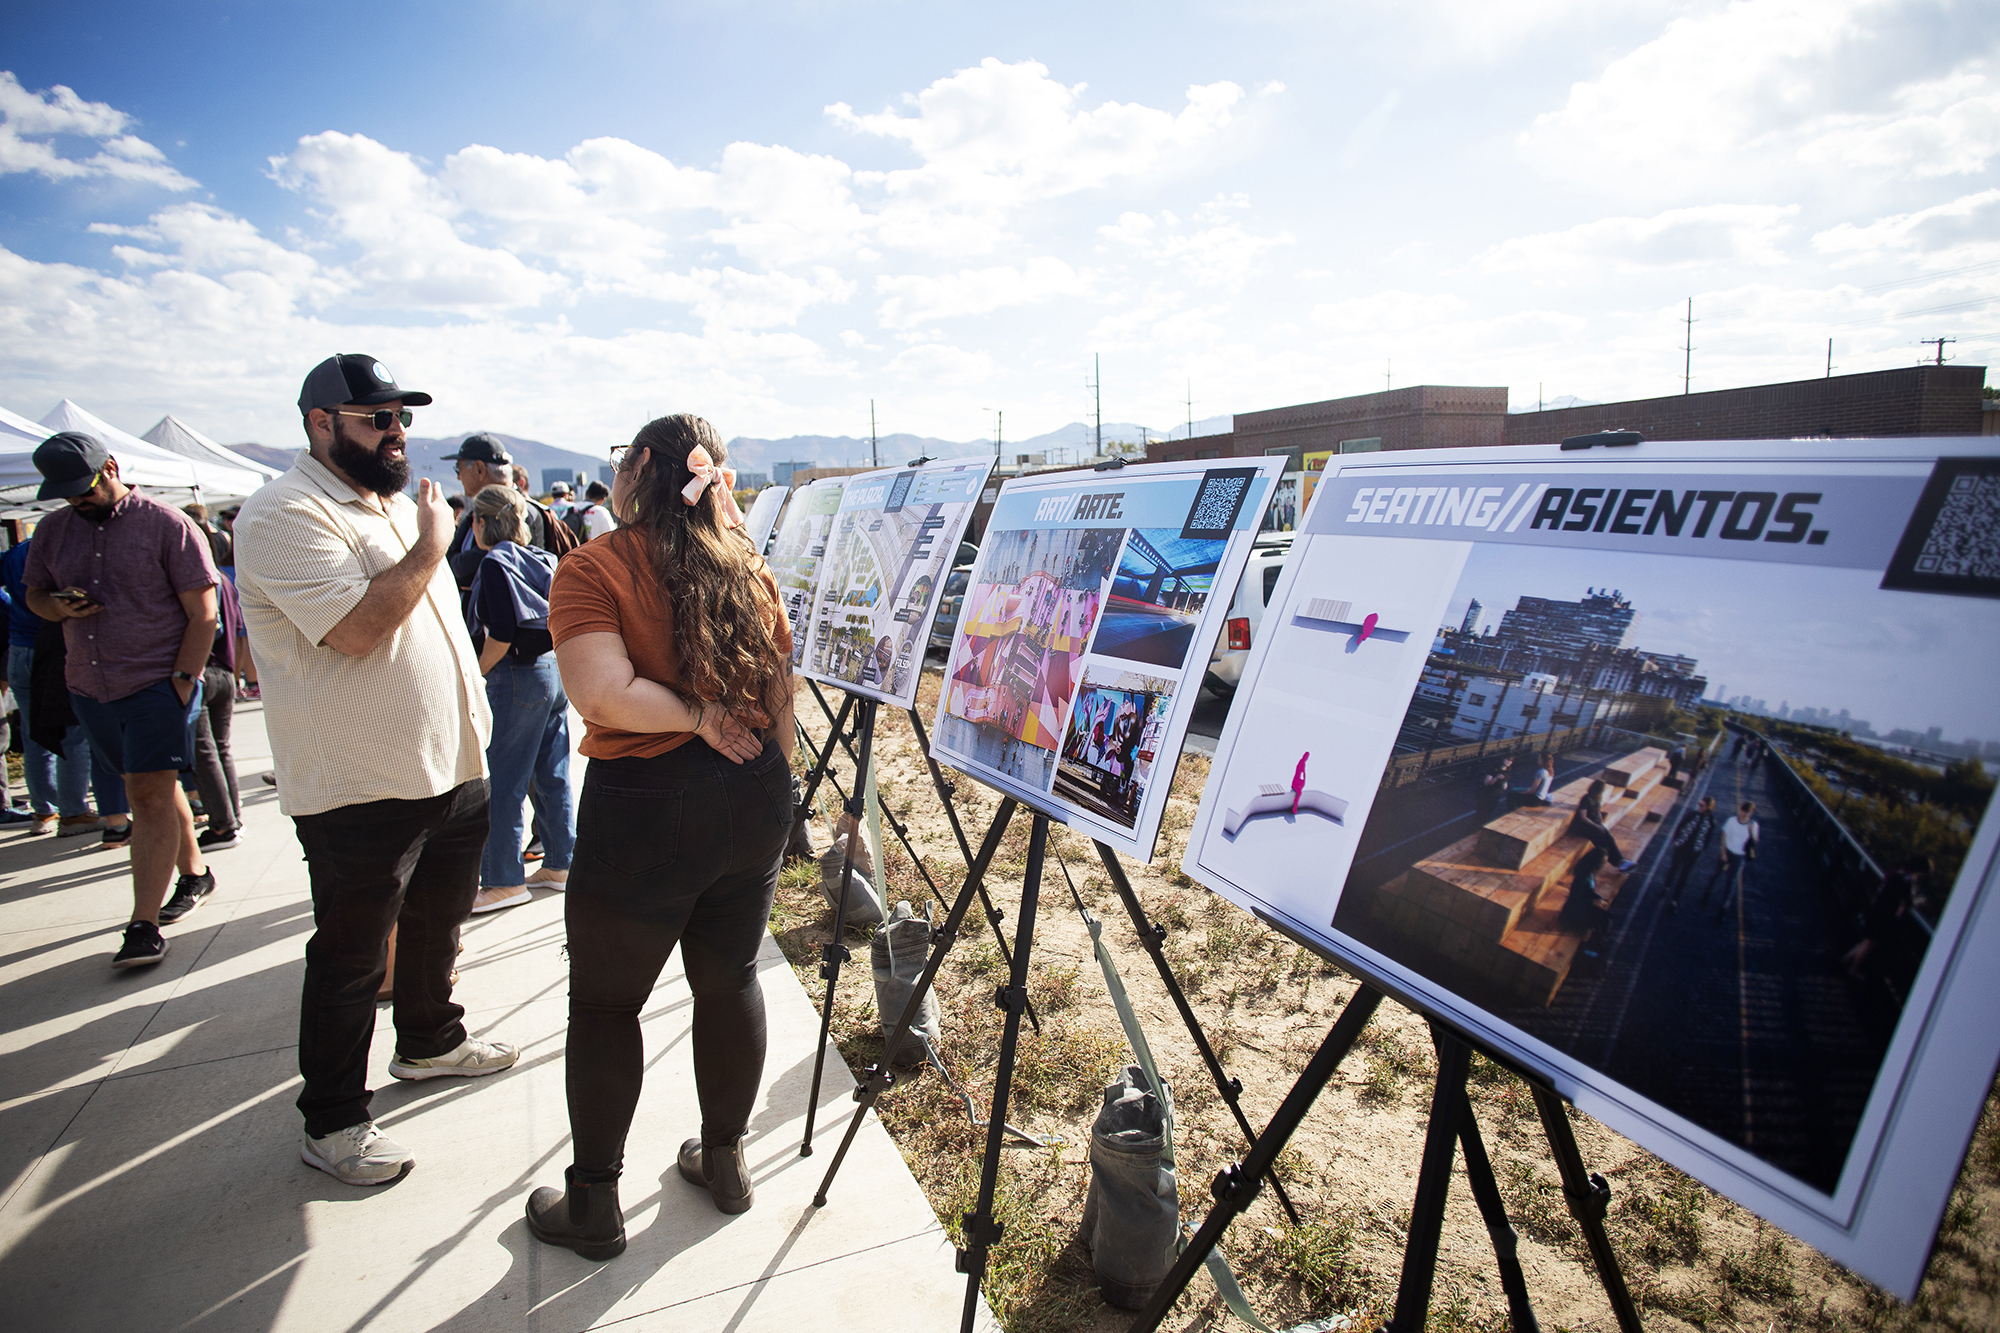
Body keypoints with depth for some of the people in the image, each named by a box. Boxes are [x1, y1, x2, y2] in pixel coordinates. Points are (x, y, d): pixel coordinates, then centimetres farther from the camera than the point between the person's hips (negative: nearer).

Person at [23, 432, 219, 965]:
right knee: (155, 789, 15)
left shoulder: (166, 524, -7)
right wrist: (57, 606, -4)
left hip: (158, 683, -6)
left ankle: (144, 926, -8)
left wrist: (183, 679, -13)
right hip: (89, 688, 6)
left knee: (150, 795, -9)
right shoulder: (54, 529, 10)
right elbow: (34, 594, 21)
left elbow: (203, 612, -8)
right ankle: (194, 874, 31)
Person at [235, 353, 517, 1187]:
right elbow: (356, 628, -28)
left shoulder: (396, 502, 13)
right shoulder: (287, 515, -16)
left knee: (438, 925, 23)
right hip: (357, 788, -8)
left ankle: (430, 1042, 44)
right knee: (350, 960, 6)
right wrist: (429, 546, -17)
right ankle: (332, 1123, 21)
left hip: (449, 768, 9)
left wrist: (471, 721, 19)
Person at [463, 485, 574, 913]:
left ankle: (505, 881, 6)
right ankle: (559, 862, 23)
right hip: (556, 670, 8)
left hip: (519, 677, -8)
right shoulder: (540, 560, 11)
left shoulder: (495, 564, -12)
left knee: (503, 781, 0)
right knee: (551, 776, 14)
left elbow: (502, 634, -19)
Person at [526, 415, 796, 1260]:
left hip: (648, 805, -5)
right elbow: (778, 698, 8)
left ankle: (592, 1205, 25)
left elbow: (604, 692, -23)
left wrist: (696, 714, -9)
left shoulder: (596, 568, -10)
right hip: (752, 794, 5)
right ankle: (725, 1160, 34)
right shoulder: (748, 571, 5)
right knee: (730, 977, 18)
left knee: (604, 1000, 11)